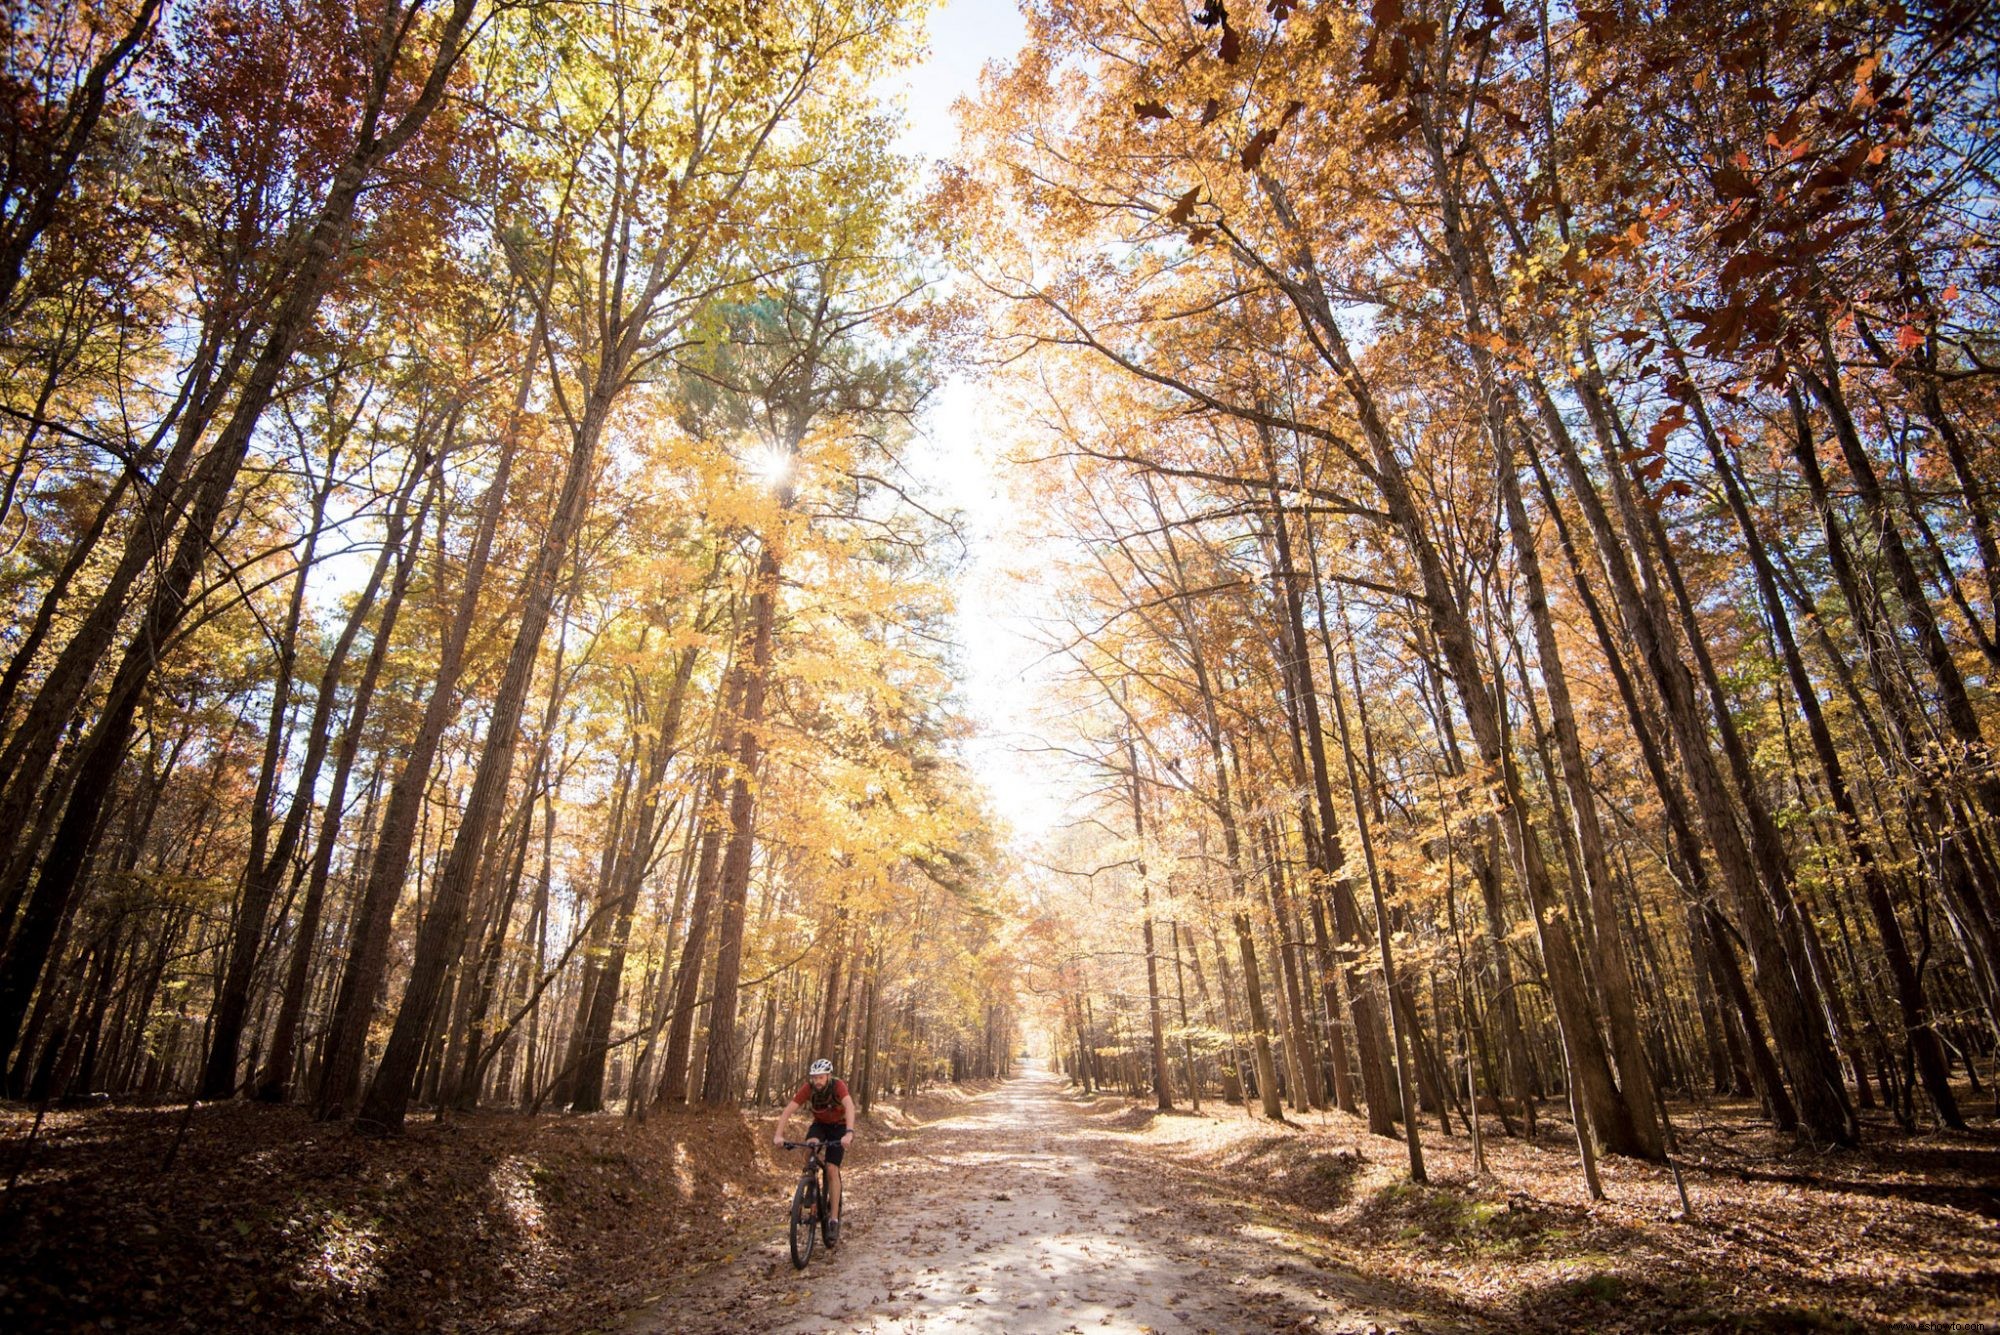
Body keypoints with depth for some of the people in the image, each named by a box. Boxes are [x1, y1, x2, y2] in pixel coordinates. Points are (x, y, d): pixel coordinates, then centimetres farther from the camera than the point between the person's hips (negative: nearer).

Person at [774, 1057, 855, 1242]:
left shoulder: (838, 1086, -32)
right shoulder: (808, 1088, -25)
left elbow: (850, 1107, -47)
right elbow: (788, 1110, -31)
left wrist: (849, 1133, -62)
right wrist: (779, 1135, -45)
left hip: (838, 1126, -2)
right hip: (819, 1124, 2)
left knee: (832, 1170, -14)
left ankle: (834, 1220, -5)